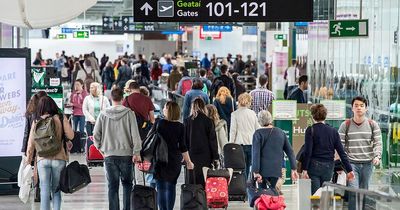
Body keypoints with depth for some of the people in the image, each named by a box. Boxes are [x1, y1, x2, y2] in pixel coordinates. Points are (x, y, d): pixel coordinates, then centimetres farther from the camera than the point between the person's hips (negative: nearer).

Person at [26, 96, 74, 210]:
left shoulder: (36, 121, 1)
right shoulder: (61, 118, -3)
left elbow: (31, 142, 3)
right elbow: (70, 136, -4)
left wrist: (28, 159, 13)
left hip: (42, 159, 0)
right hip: (59, 158, 0)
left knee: (44, 191, 3)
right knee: (56, 190, 12)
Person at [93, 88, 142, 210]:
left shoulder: (103, 114, 0)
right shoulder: (129, 113, -7)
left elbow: (96, 135, 2)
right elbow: (135, 134, -8)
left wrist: (101, 148, 15)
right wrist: (136, 153, -4)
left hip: (109, 155, 1)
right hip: (126, 154, -1)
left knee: (112, 186, 5)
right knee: (127, 184, 13)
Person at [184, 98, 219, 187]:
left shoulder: (187, 121, -2)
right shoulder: (208, 121, -5)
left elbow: (184, 140, 3)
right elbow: (213, 140, -2)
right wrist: (215, 157, 5)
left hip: (192, 155, 1)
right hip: (205, 156, -1)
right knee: (205, 182, 3)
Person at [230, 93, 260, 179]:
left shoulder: (235, 114, -4)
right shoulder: (252, 113, 4)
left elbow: (233, 131, -4)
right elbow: (258, 129, 9)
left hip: (241, 144, -3)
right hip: (252, 143, 3)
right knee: (248, 168, 10)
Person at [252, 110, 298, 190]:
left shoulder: (258, 134, -6)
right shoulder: (281, 132, 7)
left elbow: (255, 153, -12)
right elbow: (290, 151, 8)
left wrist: (256, 172, -13)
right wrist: (293, 169, 11)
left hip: (263, 170, -3)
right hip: (276, 170, 3)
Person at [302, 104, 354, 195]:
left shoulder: (311, 130, -4)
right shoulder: (333, 131, 7)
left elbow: (308, 152, -12)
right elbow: (341, 152, 3)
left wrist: (305, 169, -10)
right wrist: (349, 170, 4)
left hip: (314, 166, -4)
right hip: (328, 167, 4)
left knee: (314, 195, -4)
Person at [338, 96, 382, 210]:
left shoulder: (373, 125, 5)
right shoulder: (345, 125, 1)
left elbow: (378, 143, 2)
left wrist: (377, 156, -16)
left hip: (367, 163, 2)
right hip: (352, 163, -2)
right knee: (353, 192, -13)